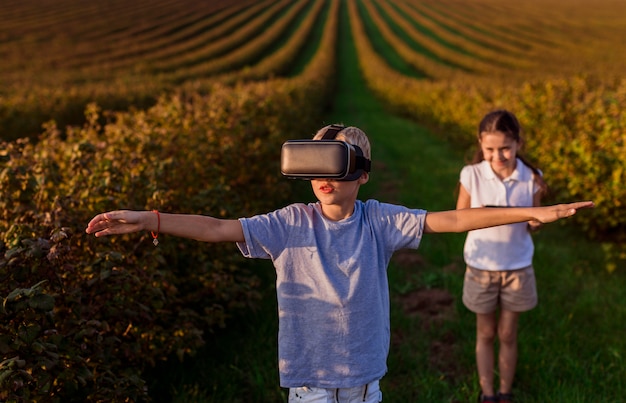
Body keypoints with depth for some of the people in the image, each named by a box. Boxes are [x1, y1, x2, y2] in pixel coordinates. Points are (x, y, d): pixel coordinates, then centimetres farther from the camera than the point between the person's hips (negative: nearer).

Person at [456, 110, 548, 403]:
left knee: (508, 335, 14)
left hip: (518, 268, 0)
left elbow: (532, 228, -2)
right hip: (481, 267, 0)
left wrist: (535, 222, -25)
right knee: (485, 334, 14)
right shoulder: (471, 175, -14)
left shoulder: (532, 178, -12)